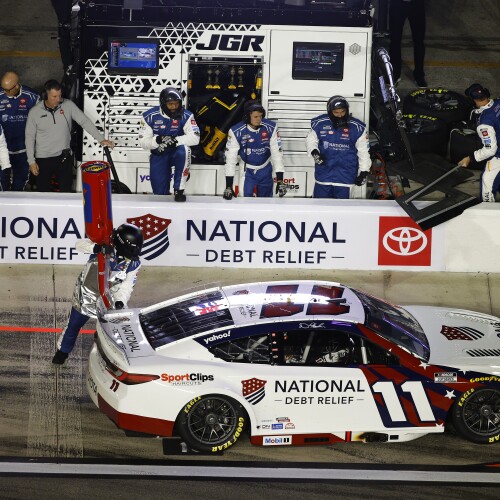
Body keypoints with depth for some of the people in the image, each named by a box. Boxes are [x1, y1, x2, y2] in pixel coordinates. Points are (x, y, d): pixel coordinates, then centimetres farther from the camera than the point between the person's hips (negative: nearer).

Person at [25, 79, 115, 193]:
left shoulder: (68, 105, -7)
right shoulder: (34, 112, -8)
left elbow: (84, 121, -8)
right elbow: (30, 137, -2)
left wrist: (101, 139, -18)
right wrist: (31, 161, -5)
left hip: (64, 157, 1)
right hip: (43, 159, -1)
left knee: (66, 192, 7)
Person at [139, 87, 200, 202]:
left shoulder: (185, 116, -15)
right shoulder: (150, 116, -13)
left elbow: (195, 138, -24)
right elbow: (143, 142, -13)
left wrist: (174, 140, -37)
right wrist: (158, 140, -33)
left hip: (177, 152, -1)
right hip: (158, 154, 1)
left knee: (184, 149, -38)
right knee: (160, 192, -5)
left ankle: (179, 190, -26)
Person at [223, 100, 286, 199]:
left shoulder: (271, 127, -19)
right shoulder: (236, 131, -22)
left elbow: (277, 152, -14)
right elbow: (230, 158, -19)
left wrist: (280, 180, -18)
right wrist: (228, 186, -22)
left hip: (265, 172, 1)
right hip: (247, 172, -1)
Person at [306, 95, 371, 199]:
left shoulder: (357, 127, -8)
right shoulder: (320, 124, -5)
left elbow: (363, 150, -1)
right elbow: (310, 140, 9)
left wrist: (364, 171, -1)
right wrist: (314, 152, -11)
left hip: (345, 176, -1)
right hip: (323, 174, 2)